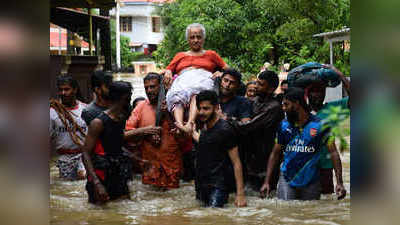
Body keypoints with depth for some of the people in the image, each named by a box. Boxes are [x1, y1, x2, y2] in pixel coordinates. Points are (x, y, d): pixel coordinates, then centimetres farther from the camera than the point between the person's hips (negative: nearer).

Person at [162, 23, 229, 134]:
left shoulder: (211, 54, 30)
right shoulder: (180, 56, 36)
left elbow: (227, 70, 24)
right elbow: (168, 70, 29)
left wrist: (221, 73, 2)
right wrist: (167, 72, 5)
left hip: (203, 78, -1)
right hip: (182, 80, 1)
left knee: (196, 93, -41)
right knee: (177, 96, -38)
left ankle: (190, 123, -63)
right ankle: (179, 124, -61)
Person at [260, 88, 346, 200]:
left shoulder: (319, 125, -6)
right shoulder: (284, 125, 3)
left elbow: (333, 152, -8)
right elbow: (275, 154, 7)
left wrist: (339, 183, -17)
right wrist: (267, 182, 0)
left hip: (311, 181, -1)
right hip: (287, 179, 1)